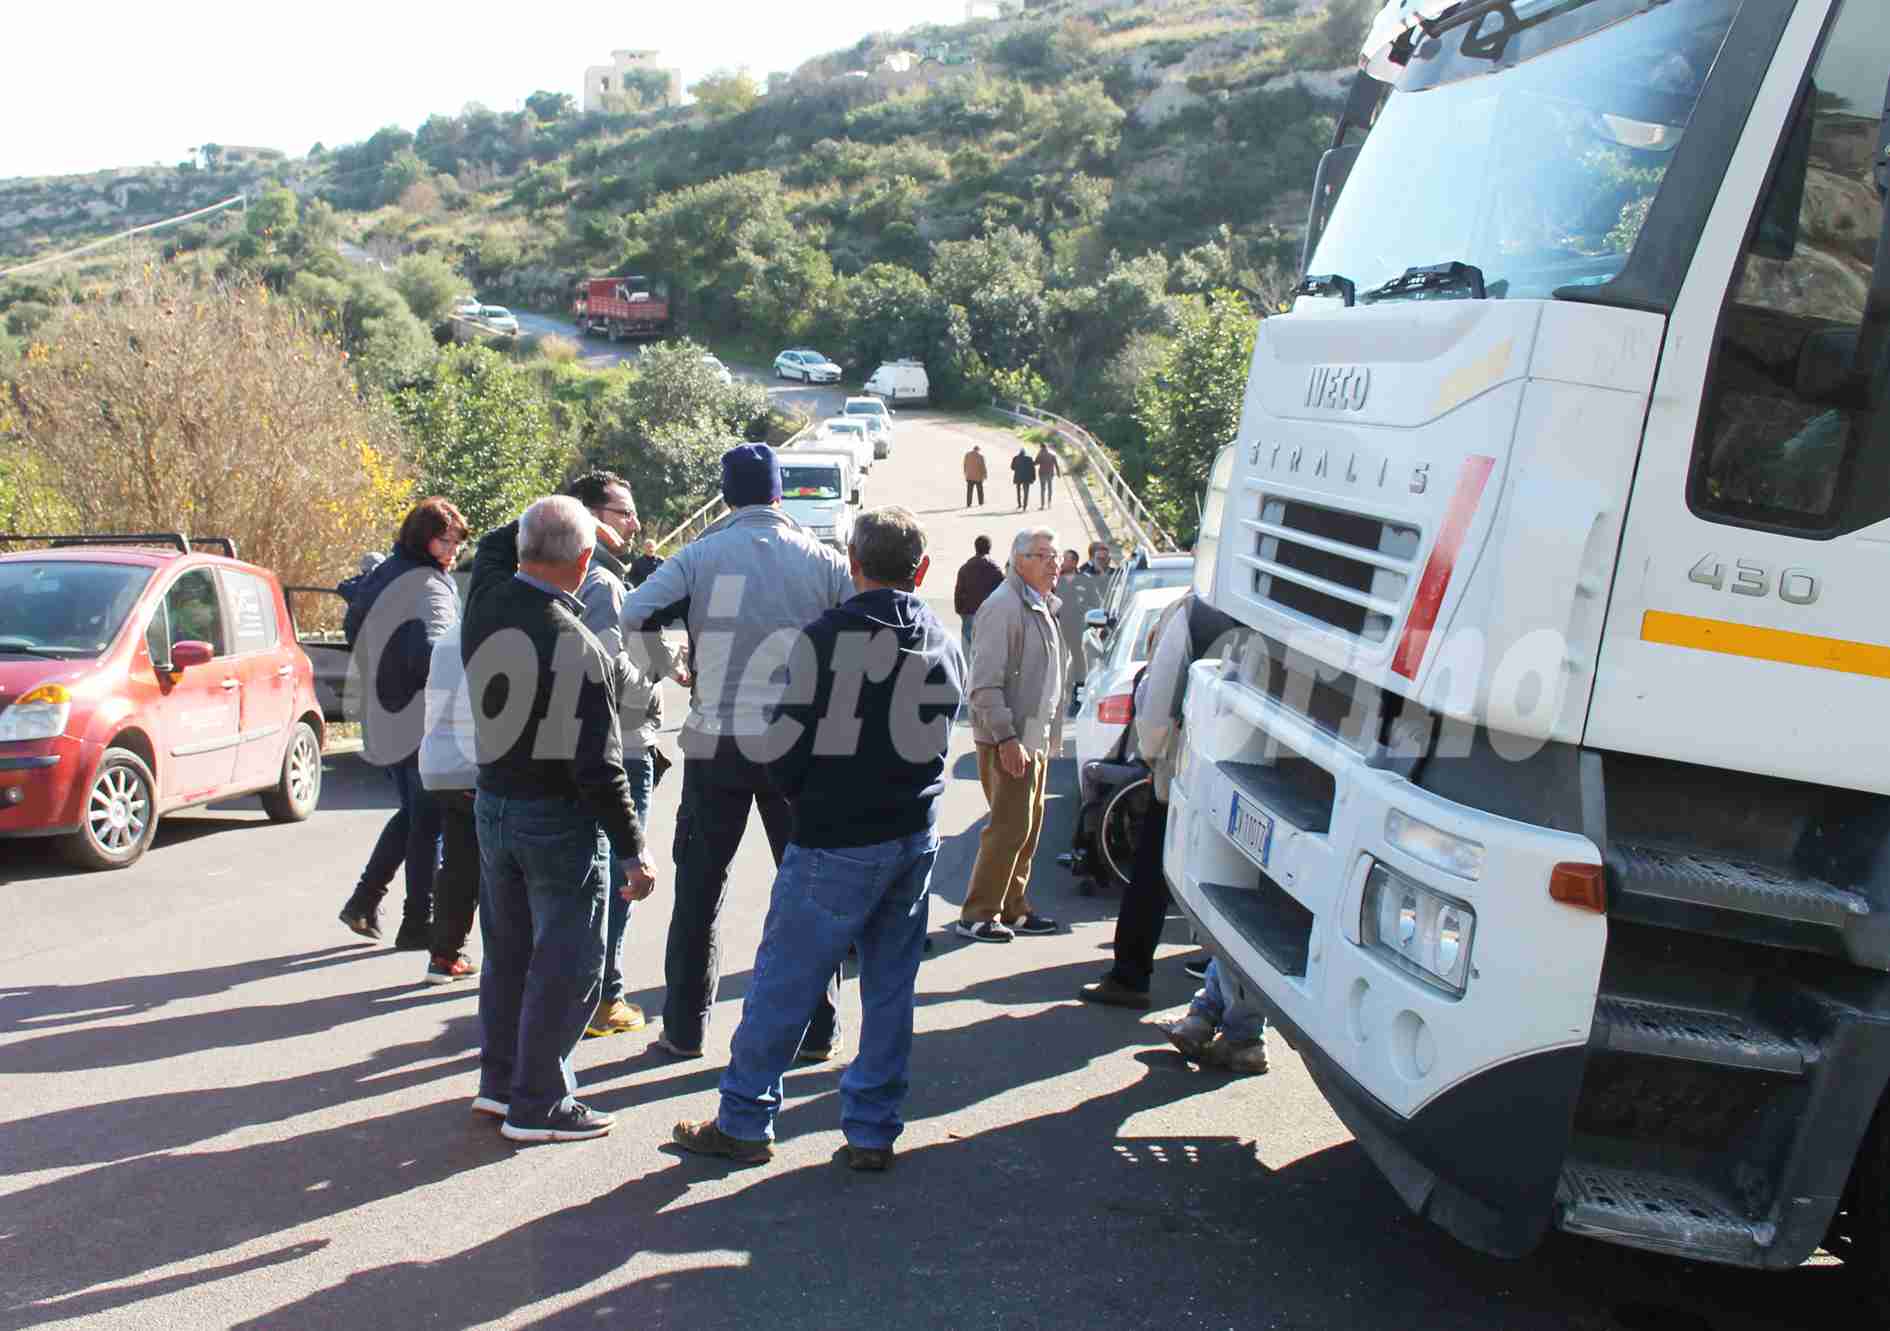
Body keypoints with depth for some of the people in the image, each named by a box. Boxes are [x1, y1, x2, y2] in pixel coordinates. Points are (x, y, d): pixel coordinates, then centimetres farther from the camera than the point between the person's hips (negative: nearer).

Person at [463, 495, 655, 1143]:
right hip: (559, 820, -7)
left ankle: (499, 1078, 34)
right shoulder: (579, 647, -24)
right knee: (565, 964, 6)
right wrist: (632, 847, -15)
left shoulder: (484, 608, -5)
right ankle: (537, 1102, 14)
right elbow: (598, 766, -21)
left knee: (507, 950, 21)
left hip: (493, 804, 8)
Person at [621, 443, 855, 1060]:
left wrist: (666, 669, 5)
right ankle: (816, 1029, 16)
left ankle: (685, 1027, 19)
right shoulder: (819, 560, -1)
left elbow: (634, 618, -13)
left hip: (714, 743, 0)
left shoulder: (699, 556, -3)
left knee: (699, 887, 12)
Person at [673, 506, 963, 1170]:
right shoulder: (946, 645, 5)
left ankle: (743, 1121, 17)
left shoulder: (829, 636, -13)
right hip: (916, 837, 6)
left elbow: (788, 746, -9)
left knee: (782, 982, 6)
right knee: (890, 989, 13)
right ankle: (873, 1131, 19)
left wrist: (801, 795, 9)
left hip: (838, 841, -6)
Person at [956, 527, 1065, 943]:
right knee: (1010, 826, -9)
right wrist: (1006, 738, -25)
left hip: (1034, 738, 10)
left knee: (1028, 827, 14)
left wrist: (1048, 737, 19)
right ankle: (978, 915, -1)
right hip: (1009, 740, -10)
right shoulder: (1004, 607, -16)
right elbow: (986, 683, -21)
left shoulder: (1043, 608, 16)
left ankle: (1013, 907, 25)